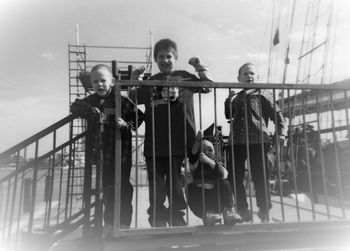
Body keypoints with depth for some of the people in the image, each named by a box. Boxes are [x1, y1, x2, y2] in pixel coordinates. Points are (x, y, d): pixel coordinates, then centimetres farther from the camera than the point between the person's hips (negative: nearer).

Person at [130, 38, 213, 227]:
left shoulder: (184, 77, 7)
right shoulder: (150, 82, 11)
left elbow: (208, 87, 8)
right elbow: (133, 101, 13)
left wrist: (200, 68, -5)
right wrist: (133, 81, 0)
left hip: (179, 142, -2)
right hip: (154, 144, 2)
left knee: (175, 184, 9)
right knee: (156, 186, 10)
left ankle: (177, 220, 28)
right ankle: (158, 223, 26)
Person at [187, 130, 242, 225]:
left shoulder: (219, 165, 11)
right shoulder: (196, 166, 11)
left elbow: (224, 175, -14)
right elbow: (193, 156, -14)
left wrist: (209, 161, -30)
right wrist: (198, 140, -31)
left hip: (216, 203, 0)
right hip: (200, 204, 0)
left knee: (225, 183, -20)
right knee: (191, 187, -24)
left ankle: (228, 211, -31)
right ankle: (206, 214, -35)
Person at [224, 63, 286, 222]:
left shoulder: (264, 94, 10)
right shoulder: (235, 98, 22)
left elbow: (277, 114, 7)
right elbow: (228, 116, 21)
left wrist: (280, 133, -5)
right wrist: (228, 101, 6)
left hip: (258, 140, -3)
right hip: (236, 141, 4)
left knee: (260, 177, 0)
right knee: (234, 177, 4)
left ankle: (264, 211, 19)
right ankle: (242, 210, 20)